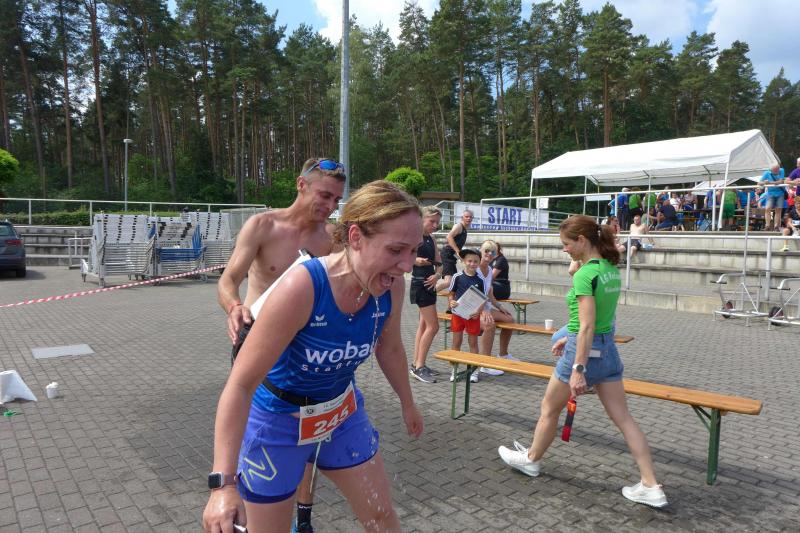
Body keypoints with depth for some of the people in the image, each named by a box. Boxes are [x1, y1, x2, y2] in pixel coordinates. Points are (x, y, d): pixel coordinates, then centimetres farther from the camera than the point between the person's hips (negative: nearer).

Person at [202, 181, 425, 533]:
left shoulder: (392, 286, -17)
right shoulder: (301, 287, -36)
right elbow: (240, 385, -31)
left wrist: (407, 403, 18)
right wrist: (223, 482, -34)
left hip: (342, 413, 5)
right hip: (278, 421, -5)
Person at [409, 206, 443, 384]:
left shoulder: (431, 239, 13)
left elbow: (439, 263, 14)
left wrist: (436, 275, -5)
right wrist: (416, 260, -33)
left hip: (429, 284, 9)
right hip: (419, 284, -9)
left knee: (424, 325, 13)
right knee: (433, 326, -8)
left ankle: (416, 364, 22)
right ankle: (419, 367, 0)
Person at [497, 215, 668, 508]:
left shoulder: (584, 275, -21)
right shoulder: (611, 269, 6)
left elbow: (587, 327, -25)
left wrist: (577, 369, -24)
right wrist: (569, 338, 23)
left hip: (586, 349, -8)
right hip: (608, 348, 8)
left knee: (549, 409, 14)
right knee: (623, 418, 11)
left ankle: (531, 459, 34)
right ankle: (651, 487, 14)